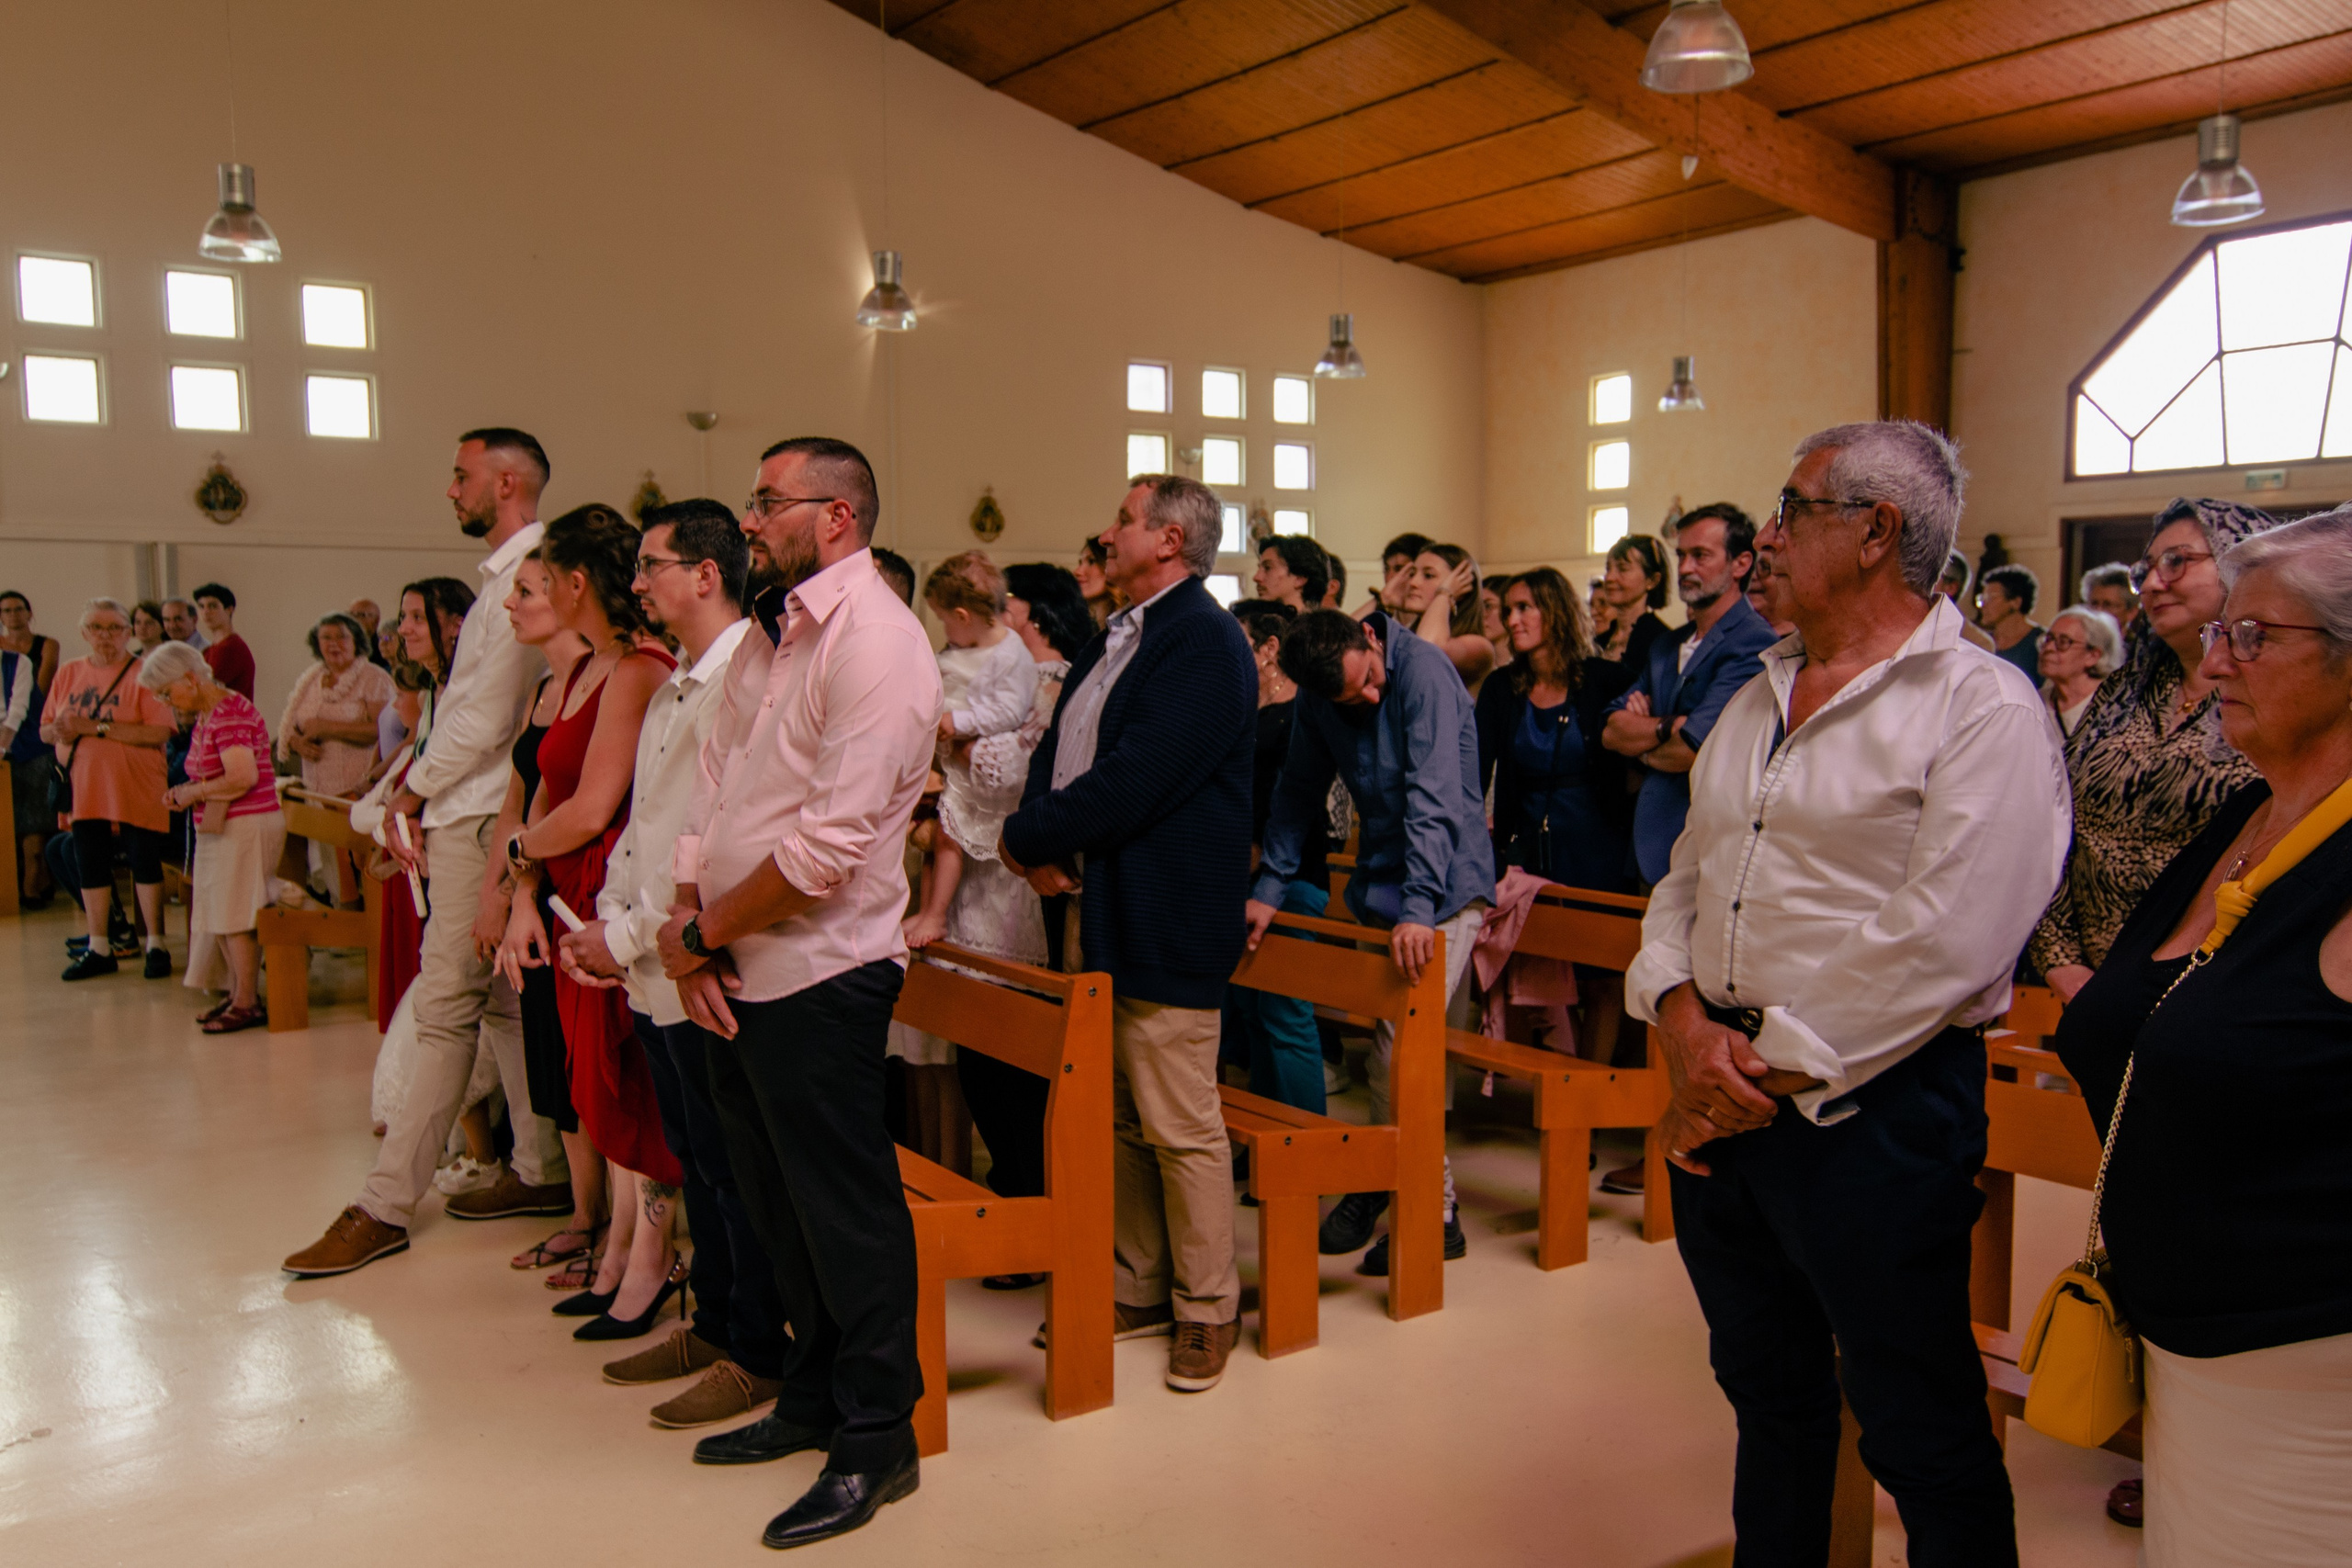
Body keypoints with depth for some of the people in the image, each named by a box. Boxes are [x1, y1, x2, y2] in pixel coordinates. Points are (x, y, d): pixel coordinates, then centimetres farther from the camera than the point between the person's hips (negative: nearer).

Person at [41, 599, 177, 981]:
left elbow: (159, 732, -18)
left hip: (136, 789, -5)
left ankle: (156, 945, 10)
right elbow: (45, 731, 14)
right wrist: (61, 732, -11)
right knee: (90, 866, 10)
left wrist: (95, 727, -21)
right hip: (84, 788, 6)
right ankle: (99, 949, 20)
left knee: (144, 863, 0)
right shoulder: (68, 674, 11)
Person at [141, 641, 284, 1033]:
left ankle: (247, 1004, 2)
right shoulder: (204, 716, 14)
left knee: (236, 915, -5)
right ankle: (237, 993, 22)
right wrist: (186, 793, 5)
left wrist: (195, 792, -13)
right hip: (222, 828, 10)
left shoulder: (229, 713, -17)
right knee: (221, 916, 13)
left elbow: (243, 778, -26)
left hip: (245, 825, -10)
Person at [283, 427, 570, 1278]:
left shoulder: (523, 578, -15)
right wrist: (421, 792, 11)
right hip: (474, 814, 10)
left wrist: (413, 790, -6)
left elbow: (488, 718, -18)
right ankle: (543, 1170, 20)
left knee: (446, 1008, -4)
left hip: (479, 821, -10)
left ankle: (386, 1206, 2)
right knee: (502, 1001, 13)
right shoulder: (511, 576, 17)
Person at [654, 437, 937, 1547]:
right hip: (737, 977, 9)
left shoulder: (875, 642, -15)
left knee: (845, 1214, 3)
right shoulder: (768, 634, 13)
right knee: (776, 1202, 19)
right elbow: (711, 790, 12)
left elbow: (829, 841, -22)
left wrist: (703, 934, -12)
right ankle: (812, 1400, 37)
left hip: (818, 978, -9)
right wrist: (687, 931, -2)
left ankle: (875, 1440, 20)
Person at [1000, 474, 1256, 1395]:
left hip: (1167, 922, -10)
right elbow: (1057, 750, 15)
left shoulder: (1203, 644, -16)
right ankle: (1138, 1287, 30)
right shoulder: (1115, 638, 16)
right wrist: (1046, 850, -5)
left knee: (1179, 1127, 1)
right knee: (1116, 1119, 17)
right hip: (1098, 908, 10)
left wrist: (1026, 838, -12)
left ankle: (1206, 1309, 16)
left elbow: (1132, 782, -24)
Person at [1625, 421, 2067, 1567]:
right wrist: (1681, 1013, -7)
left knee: (1917, 1427, 7)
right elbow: (1686, 876, 12)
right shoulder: (1757, 699, 13)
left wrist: (1774, 1074, -15)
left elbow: (1944, 943, -20)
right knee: (1765, 1385, 23)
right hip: (1716, 1093, 7)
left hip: (1872, 1104, -7)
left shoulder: (1984, 708, -12)